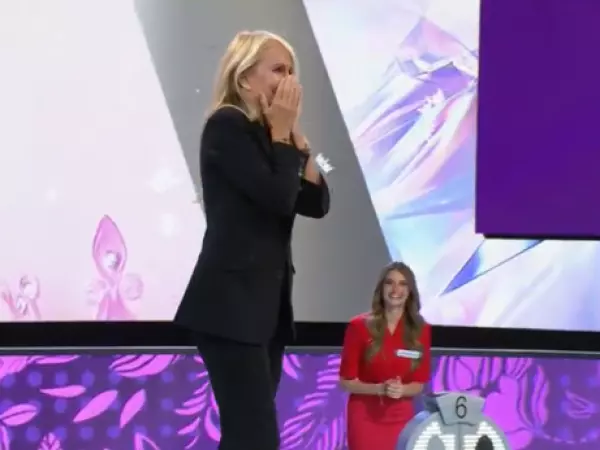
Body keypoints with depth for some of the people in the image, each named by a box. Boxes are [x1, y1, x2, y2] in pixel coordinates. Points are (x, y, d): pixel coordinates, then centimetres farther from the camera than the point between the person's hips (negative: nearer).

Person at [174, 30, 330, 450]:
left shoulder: (266, 135, 16)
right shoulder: (227, 126, -9)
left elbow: (316, 203, 8)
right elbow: (279, 198, -18)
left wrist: (294, 133, 3)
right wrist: (281, 134, -6)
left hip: (267, 299, 9)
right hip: (232, 300, -9)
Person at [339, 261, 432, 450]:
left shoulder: (421, 330, 1)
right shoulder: (359, 326, -6)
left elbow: (420, 383, 6)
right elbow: (346, 380, -3)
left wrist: (401, 390, -16)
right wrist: (380, 388, -19)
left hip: (401, 417, 2)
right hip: (364, 416, -2)